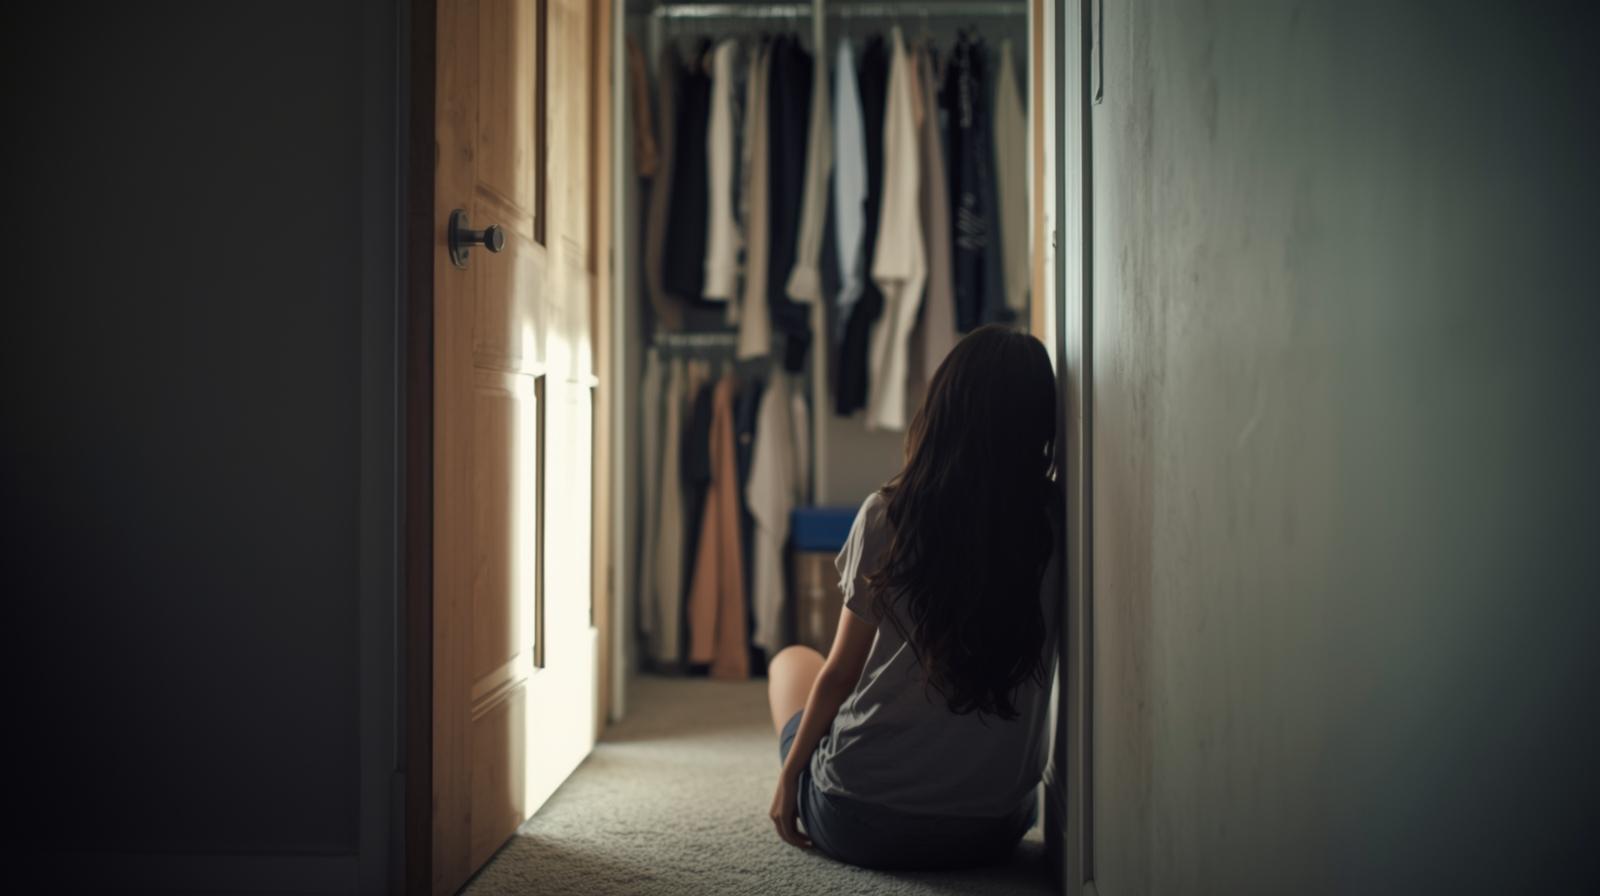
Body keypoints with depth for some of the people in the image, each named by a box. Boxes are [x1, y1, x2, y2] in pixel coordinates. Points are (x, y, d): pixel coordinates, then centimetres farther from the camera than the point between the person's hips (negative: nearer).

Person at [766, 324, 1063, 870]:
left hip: (863, 825, -3)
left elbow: (841, 673, -5)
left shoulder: (888, 516, -15)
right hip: (997, 829, 3)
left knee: (791, 660, 25)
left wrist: (789, 774, 8)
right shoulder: (1059, 525, -11)